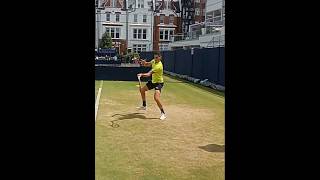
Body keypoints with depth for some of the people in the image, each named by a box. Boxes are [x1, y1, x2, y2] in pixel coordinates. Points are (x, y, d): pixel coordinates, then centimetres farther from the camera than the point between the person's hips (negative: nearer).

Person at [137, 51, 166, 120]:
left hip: (159, 83, -9)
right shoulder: (154, 61, -4)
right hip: (153, 81, 9)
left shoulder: (159, 66, -30)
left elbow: (149, 74, -37)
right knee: (142, 90, 19)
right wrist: (144, 62, -10)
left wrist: (142, 74, -51)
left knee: (156, 97, -26)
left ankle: (163, 113, -12)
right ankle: (144, 106, 36)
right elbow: (147, 64, 13)